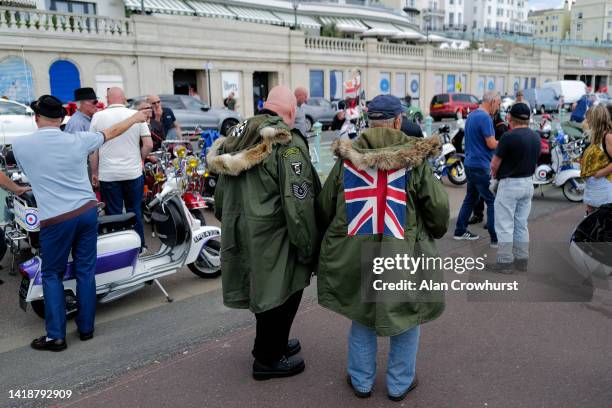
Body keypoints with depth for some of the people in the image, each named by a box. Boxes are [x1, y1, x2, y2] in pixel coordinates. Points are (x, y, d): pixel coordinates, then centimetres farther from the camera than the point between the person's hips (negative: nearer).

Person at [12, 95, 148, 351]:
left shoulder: (19, 145, -4)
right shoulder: (78, 140, -2)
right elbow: (112, 132, 13)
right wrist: (135, 118, 29)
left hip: (55, 219, -2)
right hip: (87, 211, 2)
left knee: (52, 275, 10)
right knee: (85, 271, 11)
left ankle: (56, 336, 10)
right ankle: (86, 328, 20)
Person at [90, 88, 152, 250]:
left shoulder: (98, 117, -3)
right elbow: (148, 144, -5)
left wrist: (94, 172, 8)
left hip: (108, 175, -1)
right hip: (133, 173, 1)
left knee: (114, 214, 9)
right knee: (135, 212, 14)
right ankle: (139, 246, 23)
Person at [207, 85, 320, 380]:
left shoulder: (237, 139, 10)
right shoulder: (288, 145, -15)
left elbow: (221, 194, 16)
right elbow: (298, 204, -20)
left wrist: (230, 225, 26)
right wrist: (309, 250, -13)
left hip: (241, 235, 8)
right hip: (272, 237, -8)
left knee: (264, 289, 22)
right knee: (281, 292, 8)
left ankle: (272, 344, 40)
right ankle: (267, 359, 21)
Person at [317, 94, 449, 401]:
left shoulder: (347, 157, 0)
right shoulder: (414, 159, -7)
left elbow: (324, 206, 6)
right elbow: (439, 207, -6)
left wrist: (332, 238, 23)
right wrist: (433, 233, 15)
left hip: (353, 254, 3)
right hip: (403, 254, -2)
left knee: (361, 316, 20)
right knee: (408, 317, 18)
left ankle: (361, 381, 33)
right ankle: (400, 384, 31)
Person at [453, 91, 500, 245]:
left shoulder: (471, 115, 13)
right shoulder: (485, 118, -17)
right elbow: (491, 144, -20)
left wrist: (496, 141, 14)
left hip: (470, 163, 10)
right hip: (482, 166, -10)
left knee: (471, 198, 17)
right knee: (493, 201, -4)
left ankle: (460, 231, 23)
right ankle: (496, 238, -2)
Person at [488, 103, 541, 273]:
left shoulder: (508, 137, -18)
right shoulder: (536, 137, 5)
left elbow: (494, 165, -13)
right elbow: (535, 162, 11)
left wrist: (495, 175, 7)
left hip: (509, 184, -7)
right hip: (528, 183, 7)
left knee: (505, 225, 1)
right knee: (521, 224, 15)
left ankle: (505, 262, 4)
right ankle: (522, 260, 21)